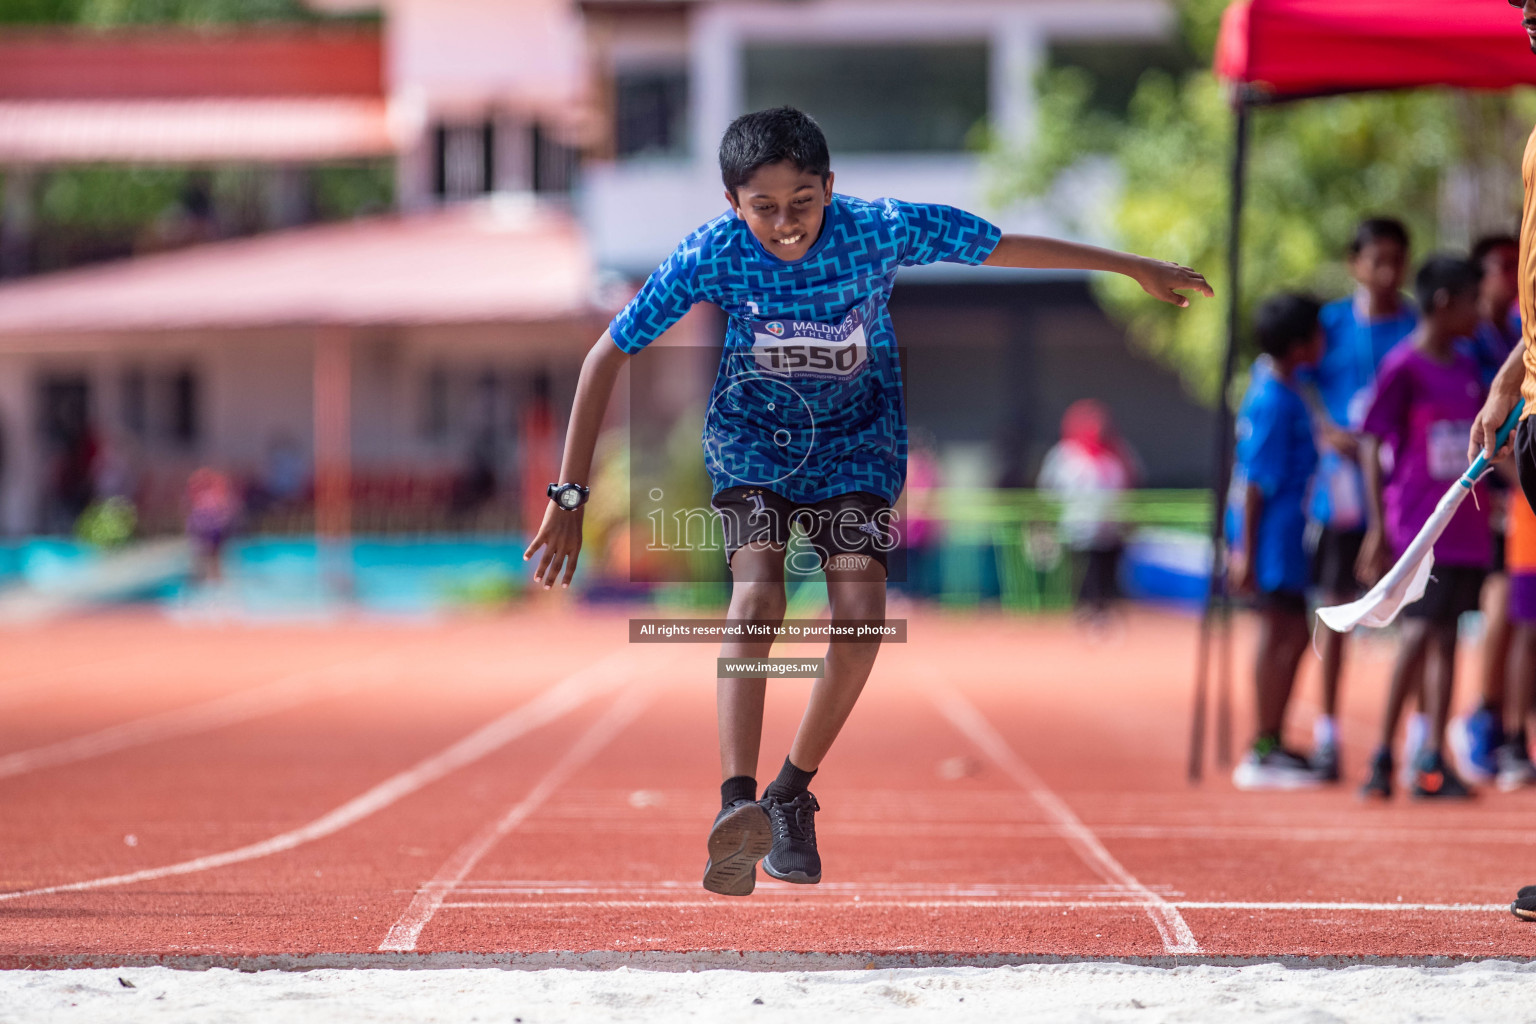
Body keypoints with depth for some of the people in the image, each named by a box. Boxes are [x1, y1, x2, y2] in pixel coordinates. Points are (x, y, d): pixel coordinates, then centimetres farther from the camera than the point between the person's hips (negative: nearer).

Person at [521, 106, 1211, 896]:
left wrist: (1134, 268, 3)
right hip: (752, 436, -1)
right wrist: (569, 496, -20)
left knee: (861, 610, -20)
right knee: (757, 593, -26)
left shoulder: (883, 230, -25)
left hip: (855, 439, 1)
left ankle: (791, 795, 0)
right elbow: (606, 356, -17)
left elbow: (1010, 248, -9)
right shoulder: (712, 254, -25)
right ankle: (736, 806, -39)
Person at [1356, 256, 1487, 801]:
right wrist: (1378, 527, -13)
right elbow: (1371, 444, -9)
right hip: (1416, 524, -7)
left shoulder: (1467, 369, 14)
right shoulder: (1403, 367, -8)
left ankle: (1432, 760, 8)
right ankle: (1383, 754, -3)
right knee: (1419, 633, -10)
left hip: (1464, 525, 7)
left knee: (1445, 637, 7)